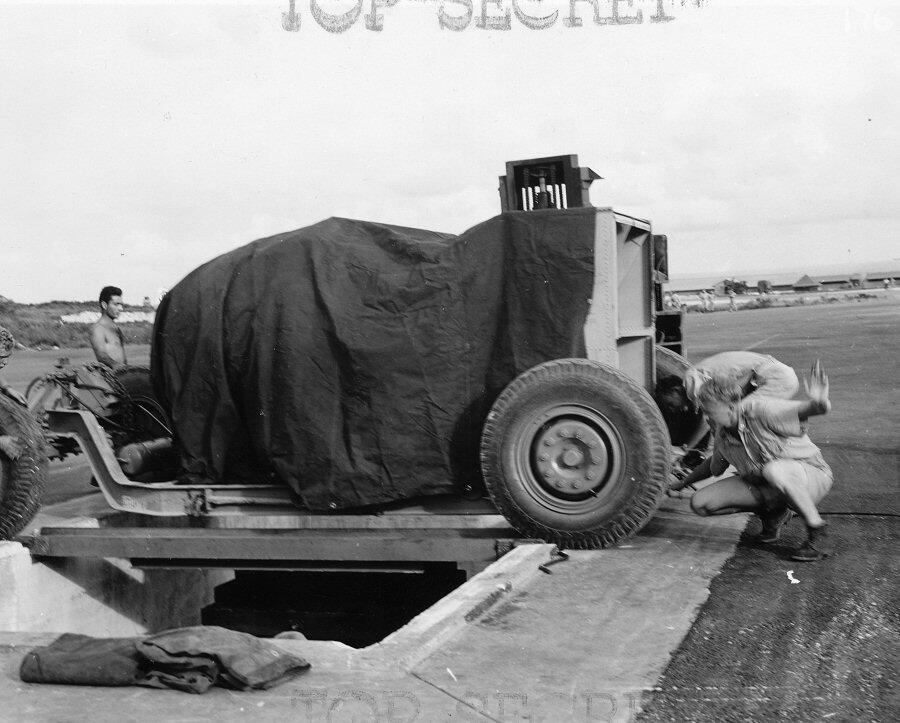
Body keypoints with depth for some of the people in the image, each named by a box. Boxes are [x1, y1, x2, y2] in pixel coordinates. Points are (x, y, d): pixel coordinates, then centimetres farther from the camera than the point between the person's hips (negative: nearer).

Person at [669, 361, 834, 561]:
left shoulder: (760, 409, -24)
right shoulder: (722, 434, -2)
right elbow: (715, 465, 21)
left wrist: (818, 403, -59)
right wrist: (682, 482, 25)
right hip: (764, 486, 6)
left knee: (773, 470, -44)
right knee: (700, 503, -8)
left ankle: (817, 534, -21)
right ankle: (772, 510, 8)